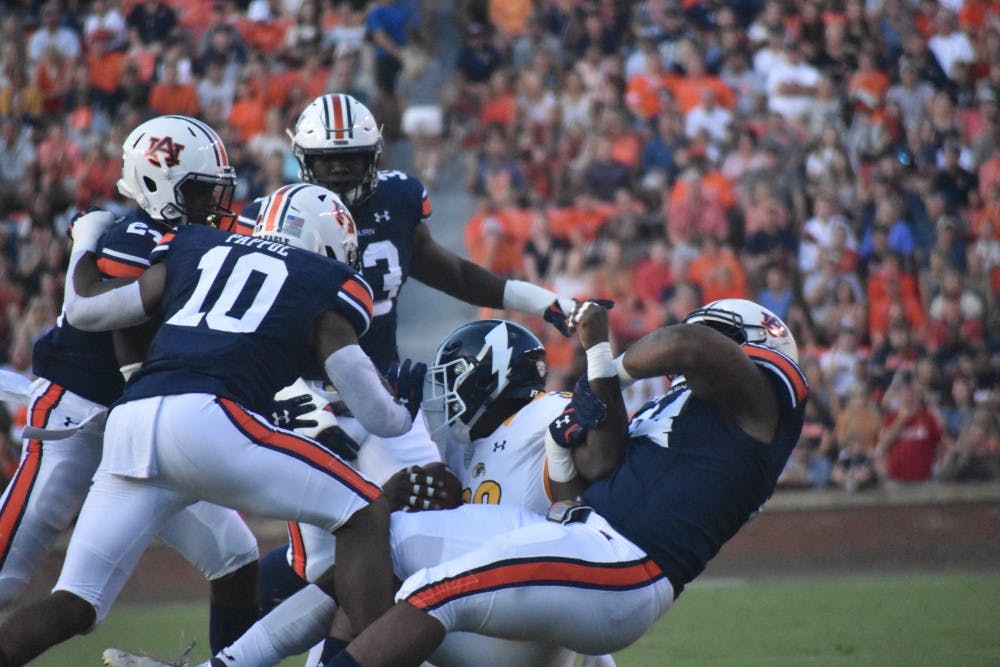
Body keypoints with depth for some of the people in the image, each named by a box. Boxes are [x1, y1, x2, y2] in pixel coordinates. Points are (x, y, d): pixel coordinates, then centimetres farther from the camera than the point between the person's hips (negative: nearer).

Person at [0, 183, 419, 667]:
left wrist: (87, 241, 52)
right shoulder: (327, 288, 18)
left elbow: (84, 310, 33)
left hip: (129, 424, 5)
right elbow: (377, 415, 15)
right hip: (206, 417, -5)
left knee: (72, 606, 11)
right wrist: (411, 413, 38)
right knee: (366, 517, 8)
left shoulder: (196, 250, 29)